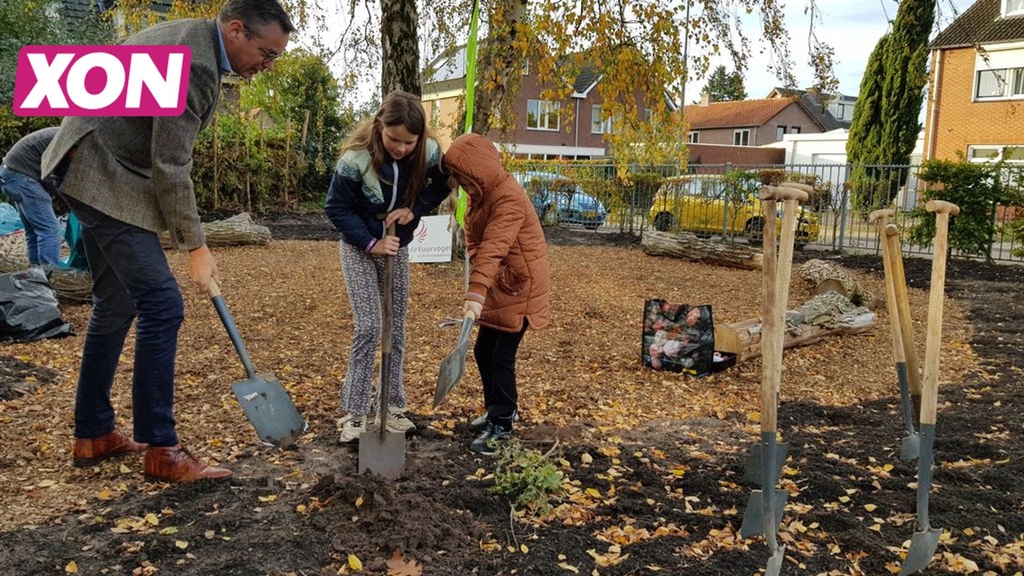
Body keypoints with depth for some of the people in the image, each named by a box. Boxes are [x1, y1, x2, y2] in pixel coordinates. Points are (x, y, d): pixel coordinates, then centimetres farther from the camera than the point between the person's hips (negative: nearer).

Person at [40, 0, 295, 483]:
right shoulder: (194, 63, -22)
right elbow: (171, 168, -22)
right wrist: (196, 247, -13)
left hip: (98, 172, 11)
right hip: (106, 180, -11)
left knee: (116, 306, 13)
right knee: (162, 305, -11)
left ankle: (93, 435, 22)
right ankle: (160, 450, -4)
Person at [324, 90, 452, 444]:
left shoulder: (429, 152, -19)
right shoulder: (356, 158, -27)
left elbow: (441, 186, 0)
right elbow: (336, 208, -16)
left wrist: (415, 208, -17)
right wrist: (371, 243, -22)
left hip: (398, 245, 4)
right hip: (360, 246, -4)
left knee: (397, 328, 7)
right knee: (368, 327, -11)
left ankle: (392, 406, 18)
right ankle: (354, 413, -2)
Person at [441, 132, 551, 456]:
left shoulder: (508, 199, -24)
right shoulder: (482, 194, 8)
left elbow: (493, 248, -36)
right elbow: (475, 242, 9)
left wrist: (475, 294, -44)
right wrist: (477, 290, -2)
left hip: (519, 290, -10)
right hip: (497, 288, 10)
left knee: (502, 357, -4)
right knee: (482, 351, 15)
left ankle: (502, 426, 9)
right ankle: (500, 409, 33)